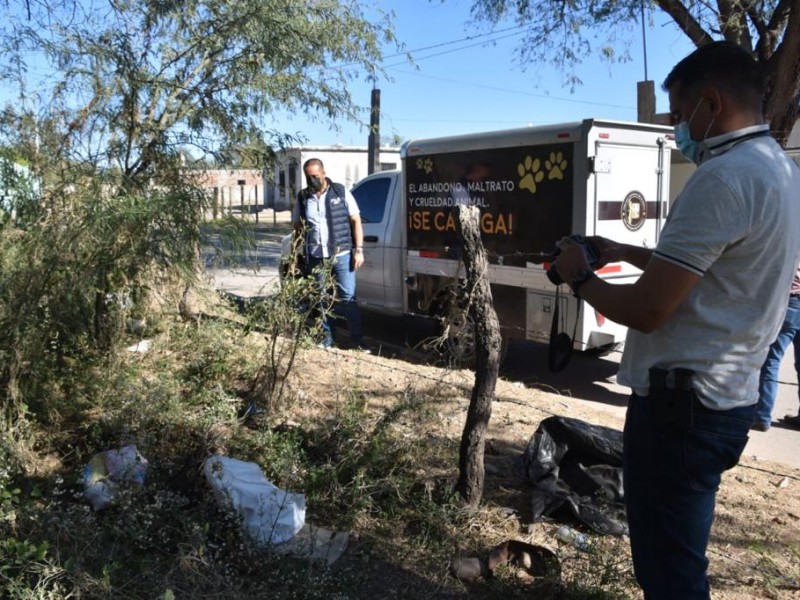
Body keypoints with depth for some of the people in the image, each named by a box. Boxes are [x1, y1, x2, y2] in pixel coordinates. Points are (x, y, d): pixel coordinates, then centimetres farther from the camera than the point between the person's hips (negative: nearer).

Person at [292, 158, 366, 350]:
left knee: (348, 297, -2)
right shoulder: (302, 198, 7)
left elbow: (356, 221, 1)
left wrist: (359, 250, -7)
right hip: (315, 258, 3)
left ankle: (358, 339, 5)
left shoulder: (341, 192, 0)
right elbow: (296, 227, 14)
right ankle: (327, 338, 23)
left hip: (342, 255, -3)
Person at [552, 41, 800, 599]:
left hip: (681, 403, -10)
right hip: (725, 396, 10)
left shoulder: (723, 178, -20)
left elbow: (646, 310, -22)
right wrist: (628, 253, 21)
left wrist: (579, 277, -5)